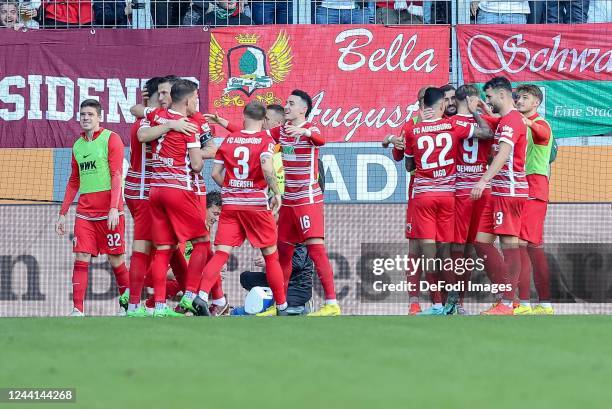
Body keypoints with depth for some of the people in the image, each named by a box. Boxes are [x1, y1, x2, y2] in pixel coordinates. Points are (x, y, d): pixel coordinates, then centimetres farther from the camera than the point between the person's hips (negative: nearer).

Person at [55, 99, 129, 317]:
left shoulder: (111, 139, -2)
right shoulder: (78, 145, 16)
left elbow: (116, 176, -10)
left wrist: (114, 208, -19)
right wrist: (62, 213, 20)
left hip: (109, 211, -5)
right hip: (85, 212, 5)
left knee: (115, 259, 0)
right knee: (81, 259, -5)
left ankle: (128, 302, 16)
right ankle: (77, 310, -9)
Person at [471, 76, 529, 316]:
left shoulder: (511, 120, -13)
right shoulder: (504, 121, 19)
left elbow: (504, 154, -26)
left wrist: (484, 181, -35)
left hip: (509, 191, -11)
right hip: (499, 192, 11)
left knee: (509, 243, -10)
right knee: (482, 242, 9)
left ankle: (507, 305, -11)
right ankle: (505, 294, 10)